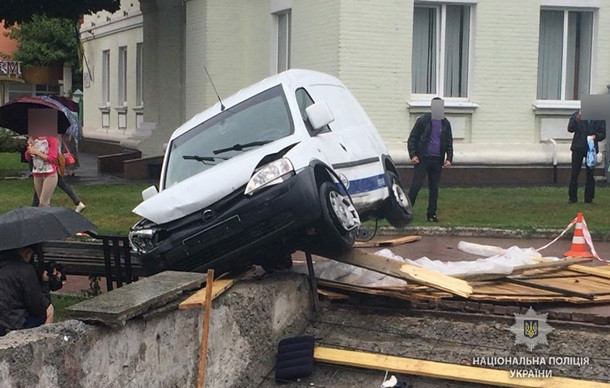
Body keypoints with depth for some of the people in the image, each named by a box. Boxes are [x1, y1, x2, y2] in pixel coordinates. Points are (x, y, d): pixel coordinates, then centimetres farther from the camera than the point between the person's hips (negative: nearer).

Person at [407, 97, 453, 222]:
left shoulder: (446, 124, 10)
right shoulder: (422, 121, -2)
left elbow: (449, 143, 15)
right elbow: (412, 139, 0)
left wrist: (449, 158, 2)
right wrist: (413, 155, -11)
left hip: (437, 160, 4)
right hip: (422, 159, -4)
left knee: (434, 188, 7)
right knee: (416, 185, -8)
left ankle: (431, 214, 14)